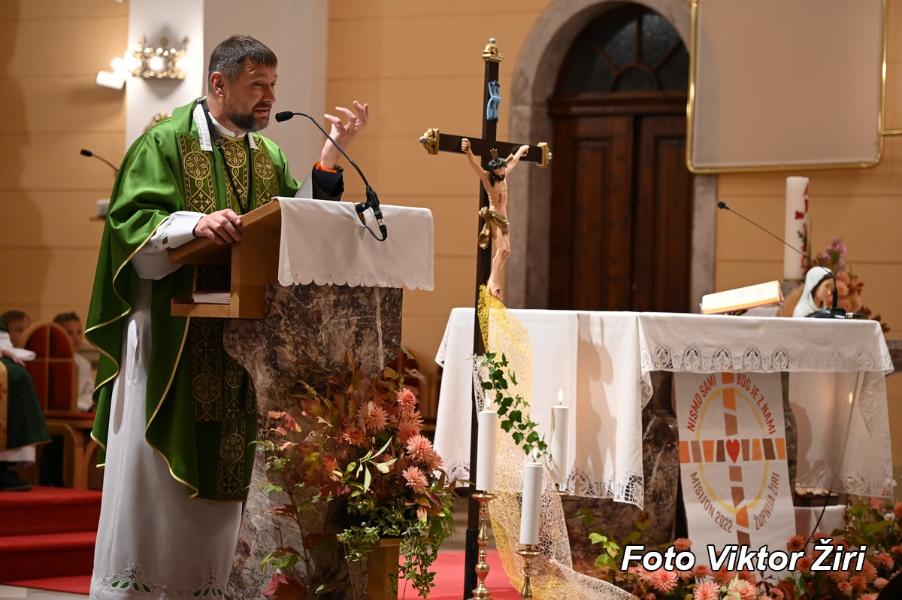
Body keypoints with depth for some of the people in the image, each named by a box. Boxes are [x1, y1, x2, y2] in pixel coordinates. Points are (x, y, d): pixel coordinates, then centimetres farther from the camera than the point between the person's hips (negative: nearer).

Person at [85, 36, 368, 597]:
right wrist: (196, 224, -30)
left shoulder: (269, 156, 14)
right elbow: (131, 225, -14)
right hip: (172, 336, -6)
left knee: (222, 476, 7)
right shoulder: (166, 142, -5)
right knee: (155, 479, -4)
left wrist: (332, 152, -1)